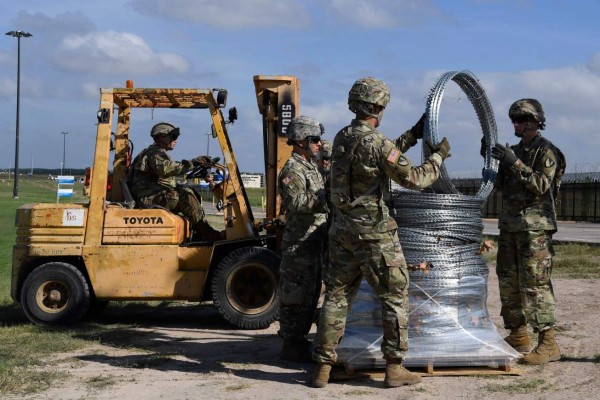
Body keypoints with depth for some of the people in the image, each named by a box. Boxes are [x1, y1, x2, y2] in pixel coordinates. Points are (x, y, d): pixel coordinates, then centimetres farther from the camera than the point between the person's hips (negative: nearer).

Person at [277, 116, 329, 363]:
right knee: (297, 294, -5)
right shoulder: (292, 169, -14)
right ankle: (291, 345, 2)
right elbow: (295, 202, -30)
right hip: (299, 242, -10)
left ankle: (298, 338, 28)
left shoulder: (311, 168, 19)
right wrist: (325, 197, -31)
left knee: (311, 293, 17)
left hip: (314, 241, 10)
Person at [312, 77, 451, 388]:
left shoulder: (341, 138, 7)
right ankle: (394, 368, 9)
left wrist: (413, 135, 24)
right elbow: (414, 178, -10)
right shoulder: (377, 142, -17)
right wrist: (438, 155, 5)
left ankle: (322, 367, 10)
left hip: (342, 230, 7)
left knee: (336, 296, 10)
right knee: (395, 297, 6)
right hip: (374, 232, -7)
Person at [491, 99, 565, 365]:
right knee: (509, 282, 10)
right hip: (510, 225, 8)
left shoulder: (547, 152, -8)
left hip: (535, 226, -8)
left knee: (535, 284, -11)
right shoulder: (516, 151, 16)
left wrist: (515, 162, -24)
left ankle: (548, 344, -9)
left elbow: (542, 185, -19)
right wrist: (492, 161, 5)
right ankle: (518, 337, 20)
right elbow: (502, 186, 19)